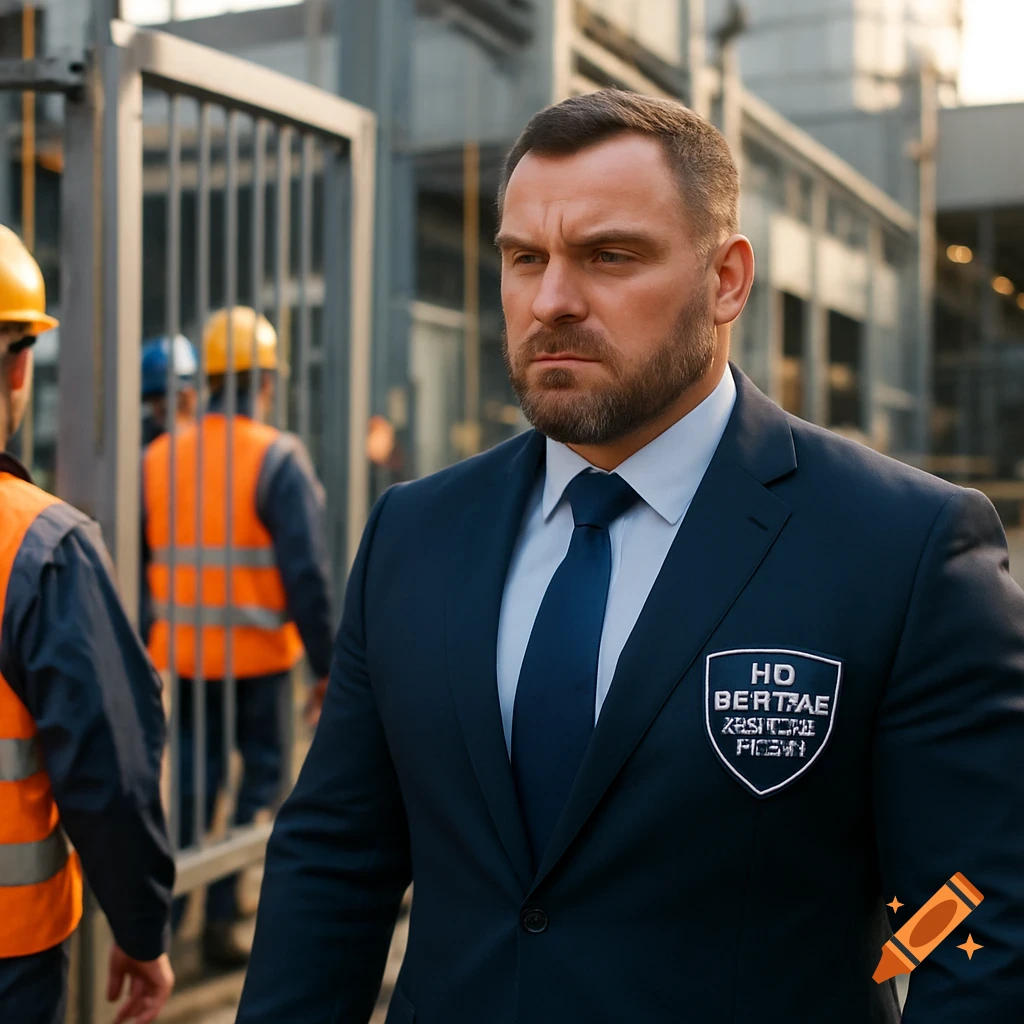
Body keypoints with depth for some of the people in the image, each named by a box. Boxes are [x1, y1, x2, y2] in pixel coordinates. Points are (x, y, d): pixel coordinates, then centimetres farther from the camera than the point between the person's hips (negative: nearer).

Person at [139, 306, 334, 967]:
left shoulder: (157, 458, 5)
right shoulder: (279, 458, -10)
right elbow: (308, 575, -15)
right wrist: (328, 669, -9)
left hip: (181, 656, 4)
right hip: (257, 656, -4)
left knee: (192, 783, 17)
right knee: (262, 782, 10)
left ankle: (166, 914, 19)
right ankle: (221, 919, 10)